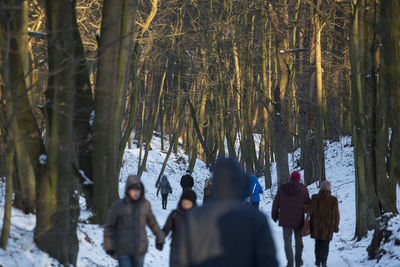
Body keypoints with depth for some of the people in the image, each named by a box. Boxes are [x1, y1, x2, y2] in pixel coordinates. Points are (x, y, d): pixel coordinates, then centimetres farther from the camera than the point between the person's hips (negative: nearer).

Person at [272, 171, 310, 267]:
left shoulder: (282, 188, -2)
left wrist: (275, 216, 14)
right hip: (298, 220, 0)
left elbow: (275, 204, 2)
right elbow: (308, 204, -1)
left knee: (287, 241, 5)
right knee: (298, 240, 17)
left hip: (285, 220, 0)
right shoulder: (303, 189, -6)